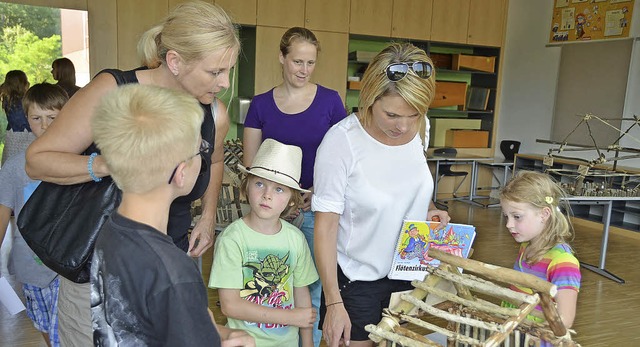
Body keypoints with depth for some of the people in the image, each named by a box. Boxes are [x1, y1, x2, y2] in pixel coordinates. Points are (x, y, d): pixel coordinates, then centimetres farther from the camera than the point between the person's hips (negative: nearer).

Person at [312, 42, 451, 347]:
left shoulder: (421, 128, -7)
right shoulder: (342, 140, -23)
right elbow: (326, 224, -19)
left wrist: (429, 208, -6)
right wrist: (334, 302, -18)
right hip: (357, 277, -4)